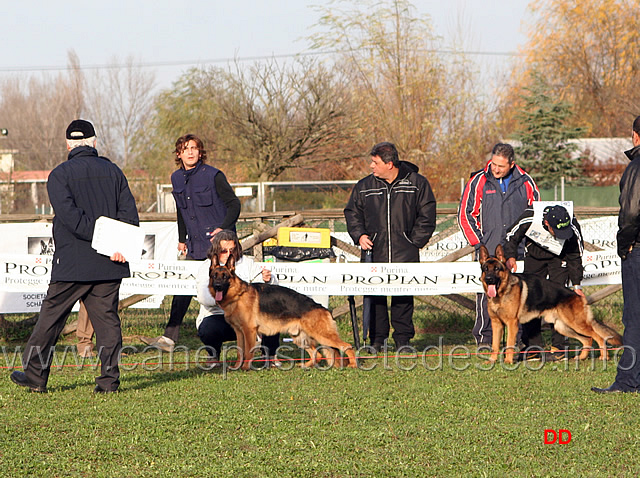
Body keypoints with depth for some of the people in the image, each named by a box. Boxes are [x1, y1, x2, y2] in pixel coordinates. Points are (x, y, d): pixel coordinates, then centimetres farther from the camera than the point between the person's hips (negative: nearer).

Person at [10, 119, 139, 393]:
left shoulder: (60, 174, -3)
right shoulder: (113, 171, 9)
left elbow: (70, 215, -16)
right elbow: (129, 212, 2)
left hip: (72, 264, -3)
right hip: (109, 267, 3)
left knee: (52, 315, 7)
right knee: (106, 317, 6)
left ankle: (35, 375, 13)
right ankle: (109, 379, 0)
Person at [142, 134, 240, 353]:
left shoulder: (213, 176, -8)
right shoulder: (177, 178, 9)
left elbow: (234, 204, -5)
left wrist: (223, 228, -17)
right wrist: (182, 240, 18)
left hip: (216, 242, -6)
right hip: (194, 245, 6)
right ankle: (169, 338, -2)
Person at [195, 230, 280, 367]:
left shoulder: (246, 263, 9)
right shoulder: (207, 267, -1)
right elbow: (203, 296, -20)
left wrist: (268, 279, -23)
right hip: (217, 316, -3)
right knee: (208, 330, -36)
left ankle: (270, 356, -2)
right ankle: (214, 356, 0)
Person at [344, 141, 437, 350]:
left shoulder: (417, 184, 3)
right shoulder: (364, 186, 9)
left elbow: (426, 215, 6)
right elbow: (352, 212, 18)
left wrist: (415, 242, 0)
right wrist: (359, 235, 2)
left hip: (405, 254, -2)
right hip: (375, 252, 2)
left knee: (403, 297, 0)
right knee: (375, 296, -1)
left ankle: (403, 338, 9)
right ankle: (377, 339, 7)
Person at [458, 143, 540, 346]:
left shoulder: (524, 182, 5)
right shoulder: (479, 182, 1)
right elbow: (465, 214, 5)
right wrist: (477, 242, -1)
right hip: (488, 251, -1)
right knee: (487, 294, -5)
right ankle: (484, 338, 2)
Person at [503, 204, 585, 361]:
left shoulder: (573, 229, -29)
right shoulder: (529, 219, -31)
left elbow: (575, 257, -12)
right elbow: (511, 236, -11)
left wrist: (576, 285, -9)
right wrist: (510, 256, -27)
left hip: (559, 258, -2)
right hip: (534, 254, 2)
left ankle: (559, 347, -11)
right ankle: (533, 346, 2)